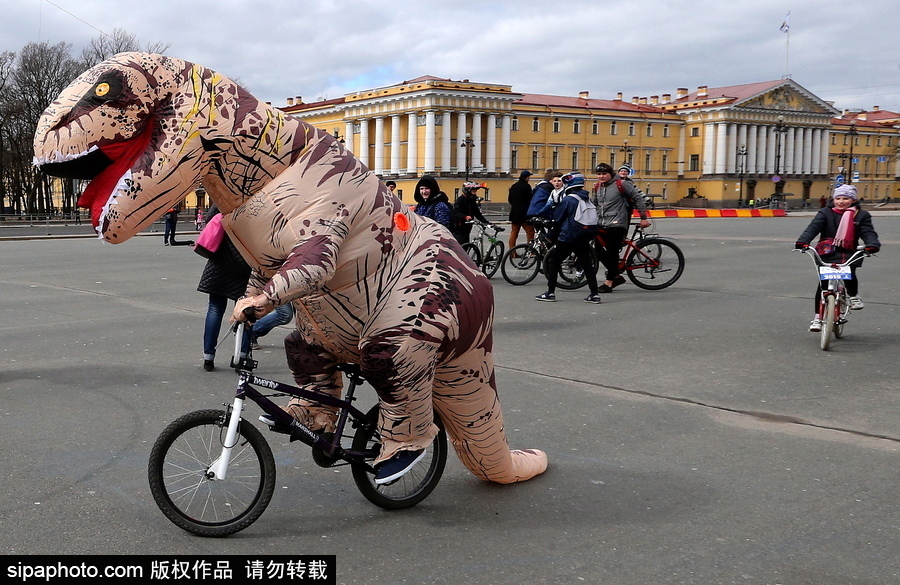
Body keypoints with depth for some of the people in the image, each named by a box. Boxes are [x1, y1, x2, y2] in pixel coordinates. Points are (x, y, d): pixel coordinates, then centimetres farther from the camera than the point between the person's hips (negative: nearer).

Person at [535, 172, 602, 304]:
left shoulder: (568, 200, -10)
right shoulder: (589, 199, 9)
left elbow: (558, 219, -5)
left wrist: (553, 236, 7)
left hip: (568, 238, -6)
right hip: (584, 238, 6)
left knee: (554, 263, 5)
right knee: (587, 264, 10)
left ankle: (550, 293, 4)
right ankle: (595, 293, 4)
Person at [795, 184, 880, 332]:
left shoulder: (861, 215, 9)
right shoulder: (825, 213, 4)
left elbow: (868, 232, -1)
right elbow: (813, 227, -9)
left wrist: (872, 245, -24)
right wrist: (802, 242, -27)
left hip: (849, 254, 0)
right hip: (828, 254, 0)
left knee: (849, 274, -27)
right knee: (823, 284, -5)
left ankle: (854, 295, 8)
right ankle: (817, 317, 6)